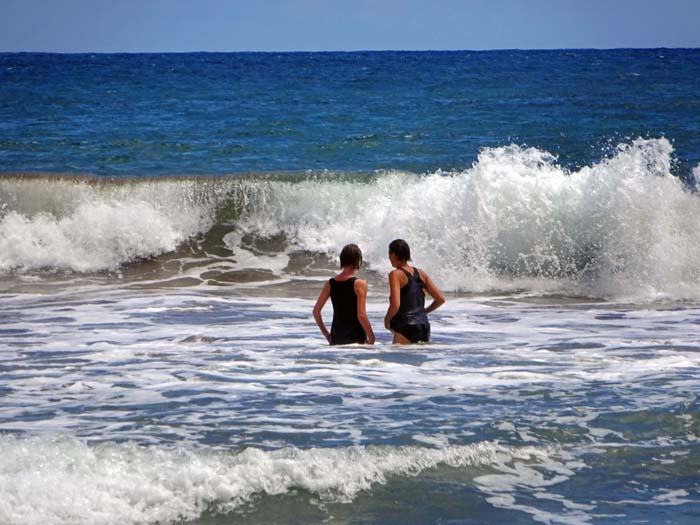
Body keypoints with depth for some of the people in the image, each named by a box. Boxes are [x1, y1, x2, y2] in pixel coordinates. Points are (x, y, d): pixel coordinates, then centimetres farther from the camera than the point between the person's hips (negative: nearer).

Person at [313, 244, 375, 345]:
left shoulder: (330, 283, 4)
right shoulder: (359, 284, -11)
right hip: (356, 337, -5)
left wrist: (325, 333, 16)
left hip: (336, 338, 5)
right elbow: (361, 315, -16)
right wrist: (371, 337, -5)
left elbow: (316, 311, 5)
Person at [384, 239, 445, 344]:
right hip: (424, 326, 7)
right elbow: (440, 299, 12)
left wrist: (387, 320, 0)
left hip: (406, 326, -7)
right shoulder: (421, 274, 13)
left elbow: (395, 305, -16)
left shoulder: (396, 274, -6)